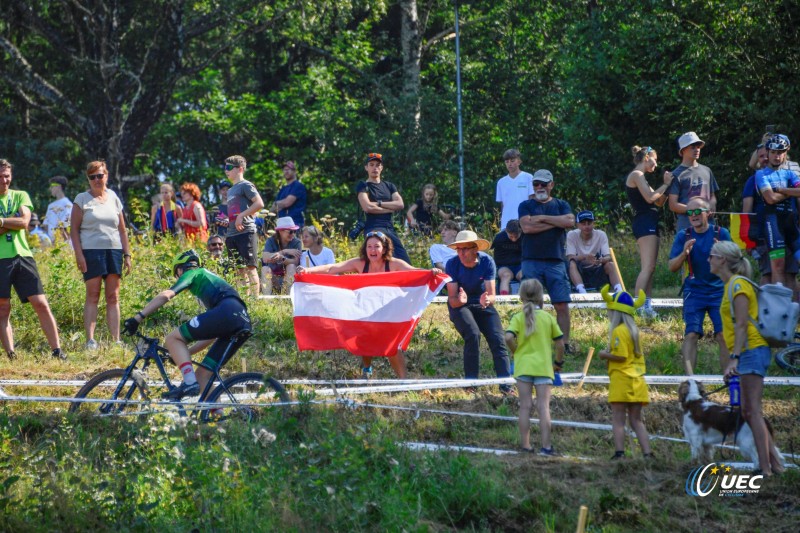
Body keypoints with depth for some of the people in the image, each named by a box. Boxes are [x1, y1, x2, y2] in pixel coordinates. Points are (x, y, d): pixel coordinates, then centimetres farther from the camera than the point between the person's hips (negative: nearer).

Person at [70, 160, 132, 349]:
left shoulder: (113, 199, 14)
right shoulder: (82, 199, 4)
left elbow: (122, 229, 17)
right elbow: (74, 228, 0)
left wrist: (127, 254, 11)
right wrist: (79, 254, -10)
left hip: (114, 251, 3)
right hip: (91, 251, -3)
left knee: (113, 297, 3)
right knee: (92, 296, -6)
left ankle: (116, 339, 2)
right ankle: (90, 339, -9)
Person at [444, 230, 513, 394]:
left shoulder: (487, 262, -18)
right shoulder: (453, 264, -21)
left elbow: (492, 295, -20)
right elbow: (452, 299, -23)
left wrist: (487, 300, -45)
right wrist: (459, 300, -47)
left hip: (482, 305, 2)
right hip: (460, 306, -2)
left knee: (498, 339, -15)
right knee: (473, 334, -27)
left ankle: (505, 383, -14)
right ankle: (471, 381, -17)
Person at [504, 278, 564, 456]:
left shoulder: (518, 318, 0)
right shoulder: (548, 318, 2)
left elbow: (509, 337, -16)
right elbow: (560, 342, 3)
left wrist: (515, 352, 2)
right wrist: (558, 362, 17)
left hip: (523, 366, 0)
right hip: (543, 366, 0)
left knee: (525, 406, 4)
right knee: (543, 407, -1)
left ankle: (525, 445, 5)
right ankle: (546, 446, -5)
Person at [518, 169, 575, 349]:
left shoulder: (561, 205, 15)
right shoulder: (526, 206, 10)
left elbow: (570, 221, -6)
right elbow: (527, 227, -9)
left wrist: (542, 218, -5)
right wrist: (556, 222, -4)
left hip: (556, 261, 1)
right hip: (531, 261, -1)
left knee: (562, 305, -5)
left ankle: (564, 343, 0)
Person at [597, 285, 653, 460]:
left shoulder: (619, 331, -11)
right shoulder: (633, 330, 16)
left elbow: (620, 356, -19)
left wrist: (605, 354, -4)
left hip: (621, 379, -8)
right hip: (637, 380, 8)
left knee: (618, 420, -5)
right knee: (636, 421, 10)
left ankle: (619, 452, -12)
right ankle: (647, 453, 3)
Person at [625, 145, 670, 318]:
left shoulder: (640, 177, 24)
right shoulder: (636, 175, -6)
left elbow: (659, 202, 20)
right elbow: (649, 197, -18)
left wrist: (666, 185, 8)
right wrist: (665, 185, -7)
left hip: (648, 224, 11)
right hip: (645, 222, -11)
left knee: (649, 268, 7)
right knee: (648, 267, -16)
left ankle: (647, 306, 6)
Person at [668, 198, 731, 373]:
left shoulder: (721, 234, 1)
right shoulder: (683, 237, 4)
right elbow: (672, 267, 1)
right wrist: (684, 253, -19)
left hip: (718, 291, 0)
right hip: (694, 292, 1)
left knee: (723, 336, -11)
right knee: (691, 335, -13)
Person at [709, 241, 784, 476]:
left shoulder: (737, 284, -11)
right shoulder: (732, 285, 19)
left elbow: (741, 324, -19)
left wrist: (734, 358, -25)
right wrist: (735, 358, 22)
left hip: (751, 350, -10)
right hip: (751, 353, 10)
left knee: (752, 411, -13)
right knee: (749, 412, 11)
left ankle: (765, 468, -16)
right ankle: (774, 464, 13)